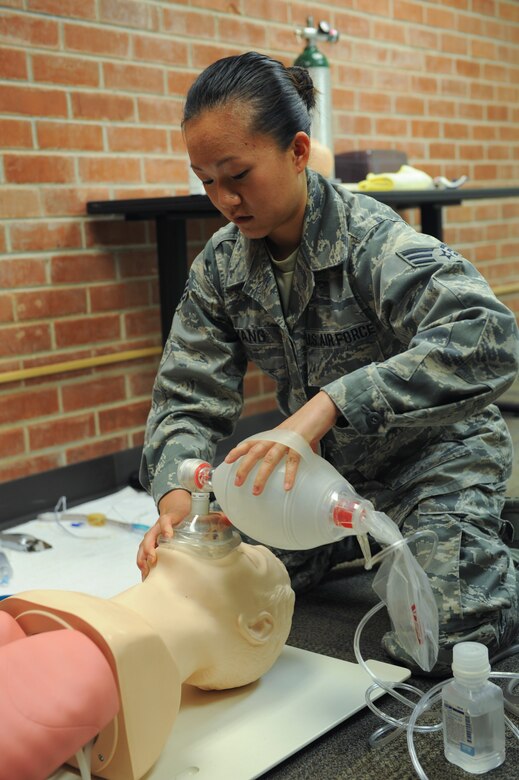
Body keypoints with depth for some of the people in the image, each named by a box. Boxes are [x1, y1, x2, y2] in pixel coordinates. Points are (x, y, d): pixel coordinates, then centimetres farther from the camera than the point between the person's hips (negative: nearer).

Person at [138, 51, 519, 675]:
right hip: (328, 467, 6)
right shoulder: (220, 266, -6)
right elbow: (188, 399, -7)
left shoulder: (371, 238, -25)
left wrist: (328, 405, -50)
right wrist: (175, 496, -28)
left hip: (434, 455, -6)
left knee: (439, 640, -21)